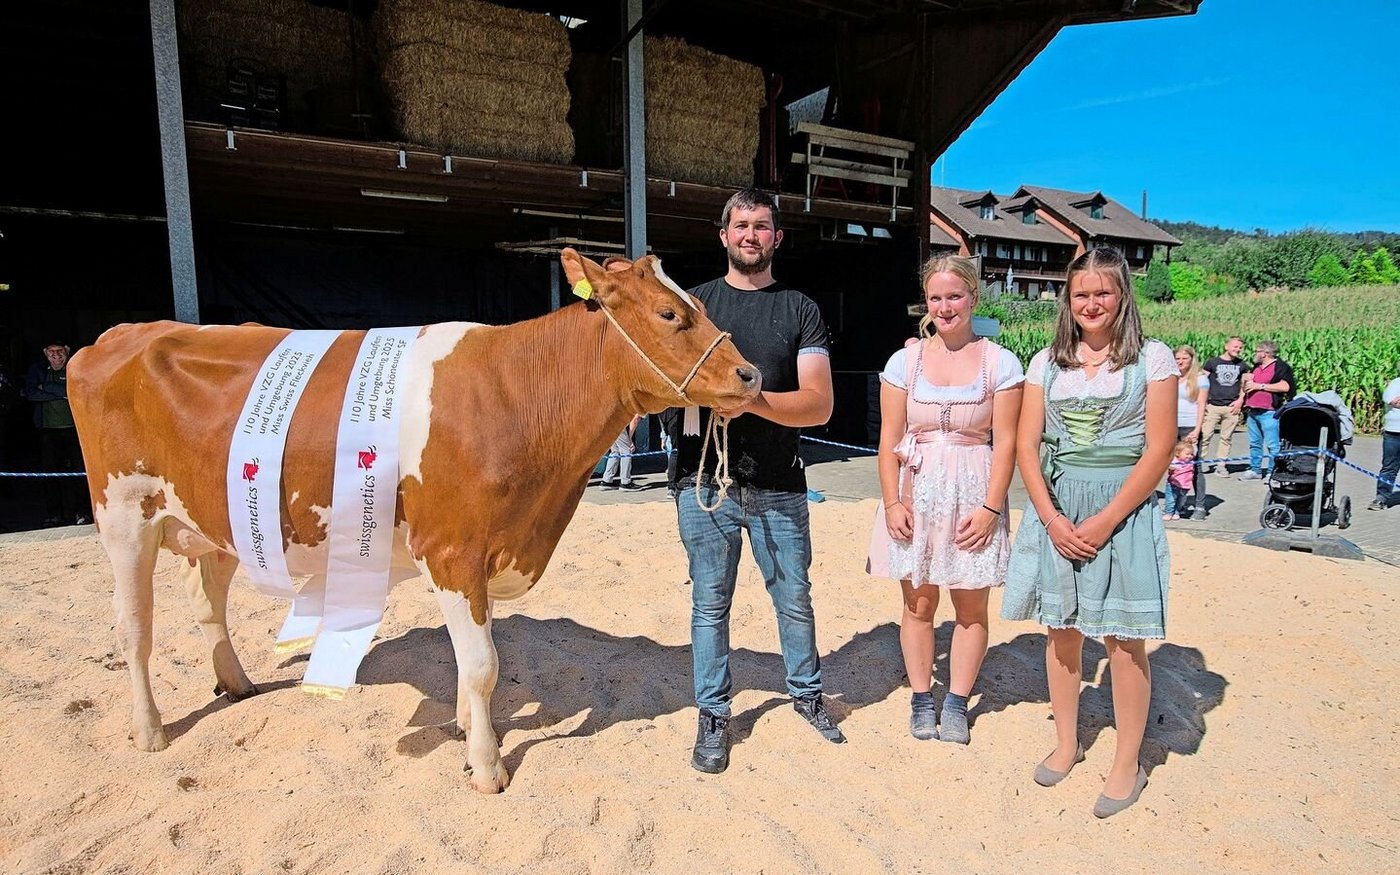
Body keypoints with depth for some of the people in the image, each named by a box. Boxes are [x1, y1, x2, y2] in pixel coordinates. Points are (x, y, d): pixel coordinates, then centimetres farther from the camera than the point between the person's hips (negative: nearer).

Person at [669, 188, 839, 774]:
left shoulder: (800, 310, 5)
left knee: (794, 598, 14)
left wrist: (753, 400, -21)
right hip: (705, 479, 0)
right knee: (710, 603, 8)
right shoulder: (694, 302, 8)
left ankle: (806, 693, 36)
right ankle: (713, 714, 25)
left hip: (779, 487, 0)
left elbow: (819, 404, -5)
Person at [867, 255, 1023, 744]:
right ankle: (921, 701, 23)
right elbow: (889, 438, 1)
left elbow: (1005, 442, -3)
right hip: (916, 491, 1)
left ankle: (956, 704, 24)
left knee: (971, 607, 9)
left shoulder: (1000, 363, 0)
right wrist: (891, 502, -7)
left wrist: (990, 507, -10)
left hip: (974, 494, 0)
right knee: (918, 604, 9)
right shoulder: (905, 360, 3)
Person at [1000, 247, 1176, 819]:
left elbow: (1159, 450, -7)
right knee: (1061, 630, 11)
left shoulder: (1153, 358, -2)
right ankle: (1066, 744, 29)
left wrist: (1104, 521, -13)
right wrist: (1053, 520, -9)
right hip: (1056, 509, 3)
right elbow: (1026, 445, 2)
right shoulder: (1047, 362, 7)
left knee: (1123, 638, 3)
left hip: (1123, 509, -3)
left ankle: (1127, 766, 19)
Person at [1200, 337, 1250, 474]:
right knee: (1205, 435, -8)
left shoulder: (1242, 365, 13)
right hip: (1213, 406, -2)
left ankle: (1221, 465, 11)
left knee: (1226, 438, 5)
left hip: (1232, 407, 2)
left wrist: (1240, 400, 2)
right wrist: (1203, 401, -5)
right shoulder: (1212, 362, 4)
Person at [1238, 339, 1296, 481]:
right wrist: (1246, 381, 3)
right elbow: (1245, 389, 26)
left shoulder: (1280, 366, -3)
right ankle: (1255, 470, 19)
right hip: (1252, 411, 8)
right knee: (1254, 443, 12)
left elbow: (1285, 386, -17)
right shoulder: (1256, 367, 20)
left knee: (1271, 445, -6)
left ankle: (1271, 472, -3)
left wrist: (1260, 386, -14)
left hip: (1269, 412, -8)